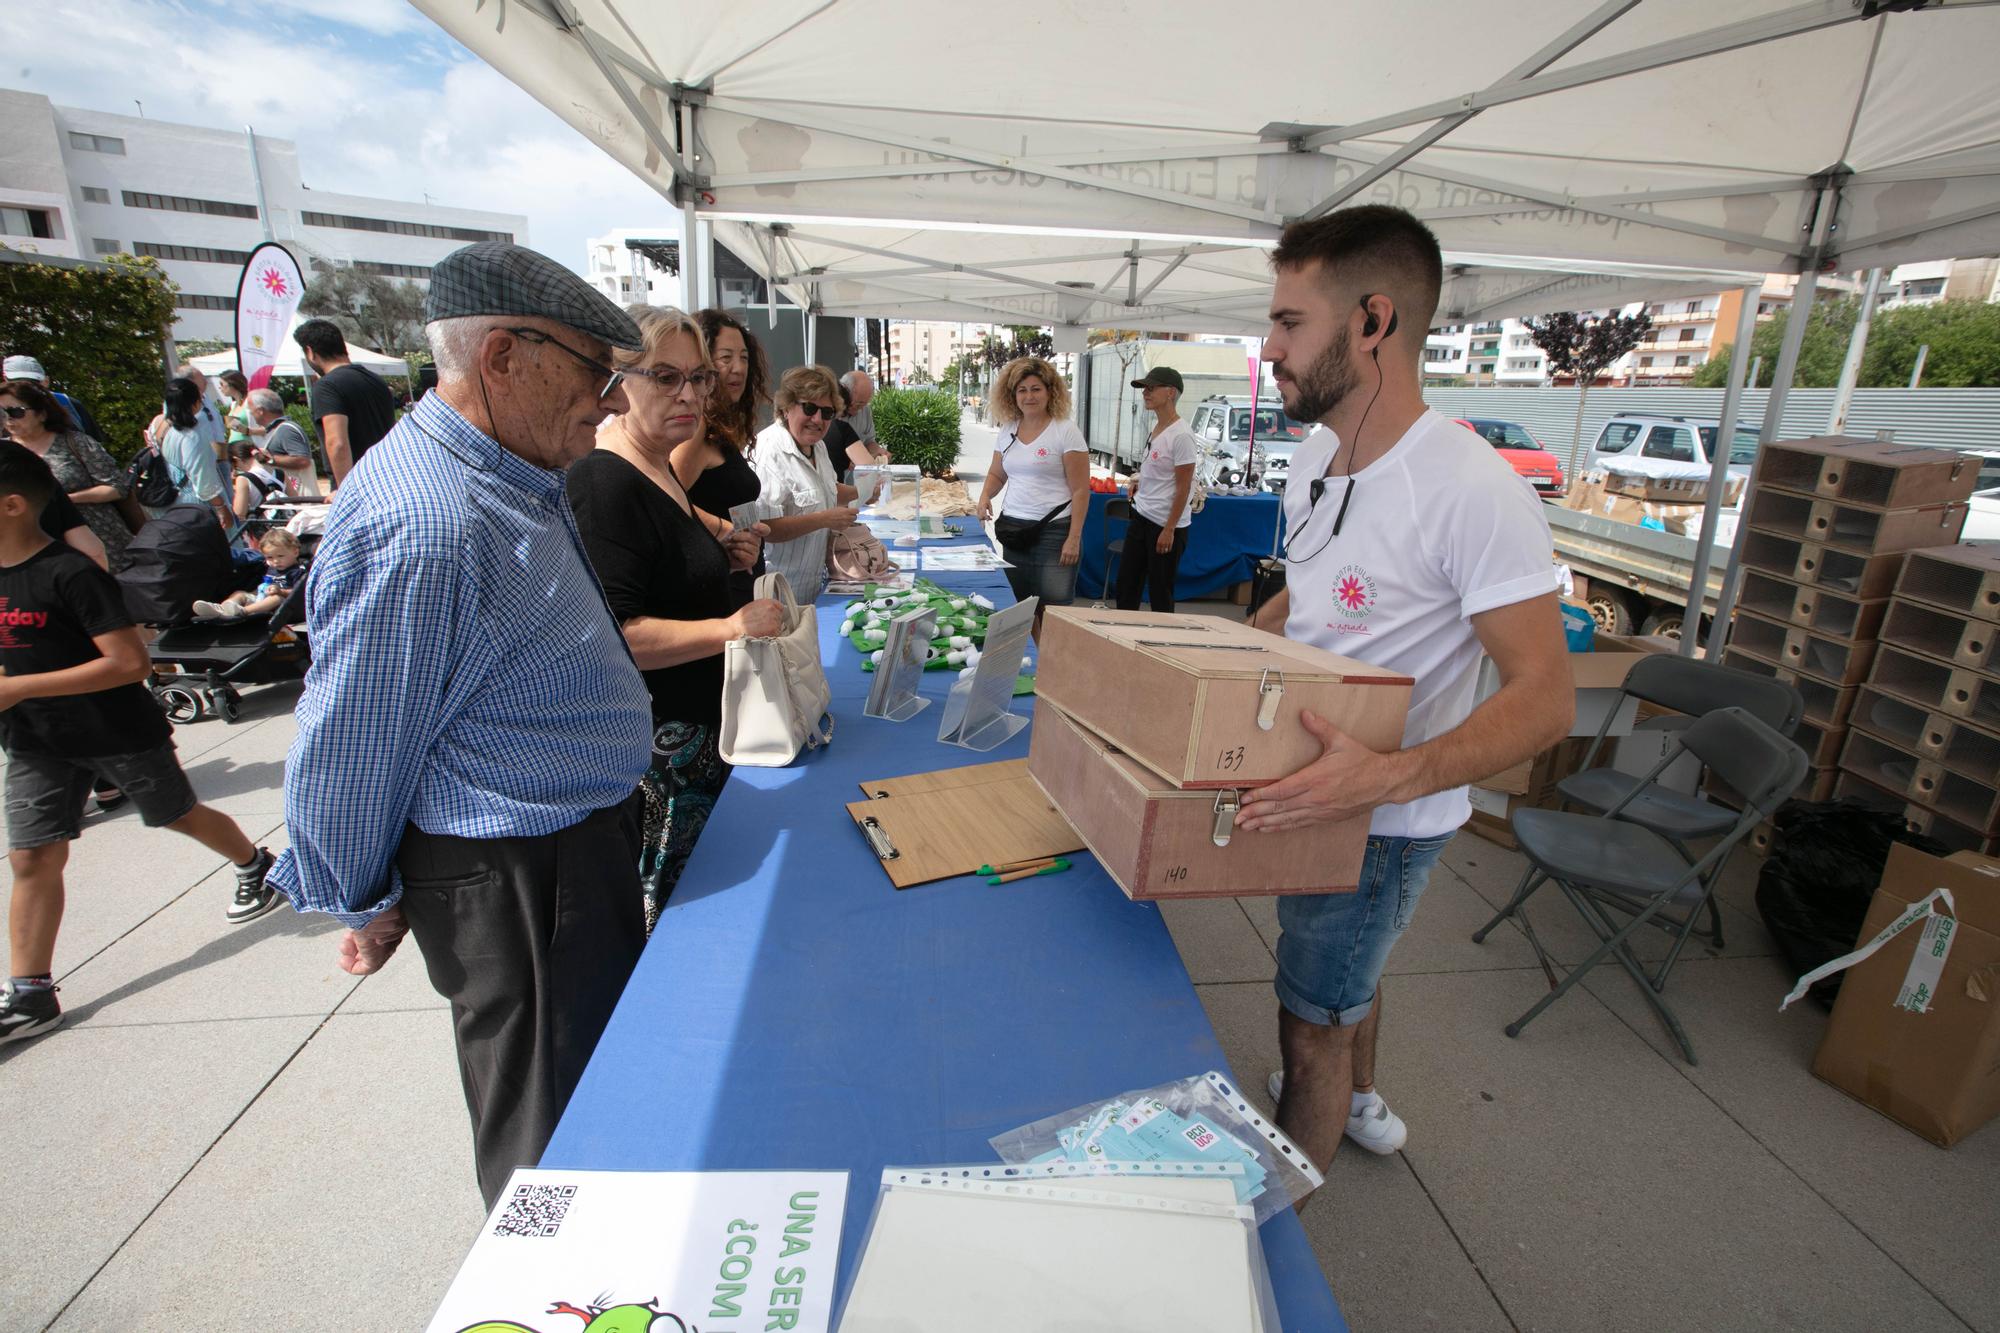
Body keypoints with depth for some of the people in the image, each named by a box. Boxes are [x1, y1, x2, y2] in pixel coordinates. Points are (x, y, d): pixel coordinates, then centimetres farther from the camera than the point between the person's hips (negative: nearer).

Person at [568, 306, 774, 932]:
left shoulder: (662, 469, 10)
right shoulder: (605, 484, -21)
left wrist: (723, 556, 8)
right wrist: (731, 627, -29)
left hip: (698, 725, 10)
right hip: (652, 742, -10)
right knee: (662, 910, 5)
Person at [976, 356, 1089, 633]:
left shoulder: (1066, 433, -7)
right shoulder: (1007, 430, 10)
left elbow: (1080, 490, -9)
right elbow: (997, 474, 23)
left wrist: (1074, 538, -15)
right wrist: (985, 497, 1)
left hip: (1053, 531, -6)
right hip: (1012, 529, 6)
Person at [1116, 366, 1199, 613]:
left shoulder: (1181, 435, -17)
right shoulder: (1156, 427, 9)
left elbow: (1183, 487, -17)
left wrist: (1169, 529, -18)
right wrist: (1140, 483, 6)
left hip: (1165, 525, -9)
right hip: (1141, 518, 9)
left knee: (1160, 593, 2)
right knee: (1126, 584, 13)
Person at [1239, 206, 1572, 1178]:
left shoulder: (1472, 492, -27)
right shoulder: (1315, 458, 2)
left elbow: (1543, 697, -27)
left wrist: (1391, 774, -41)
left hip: (1385, 815, -8)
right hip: (1319, 790, 8)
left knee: (1311, 1024, 8)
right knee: (1346, 974, 30)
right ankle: (1358, 1104, 59)